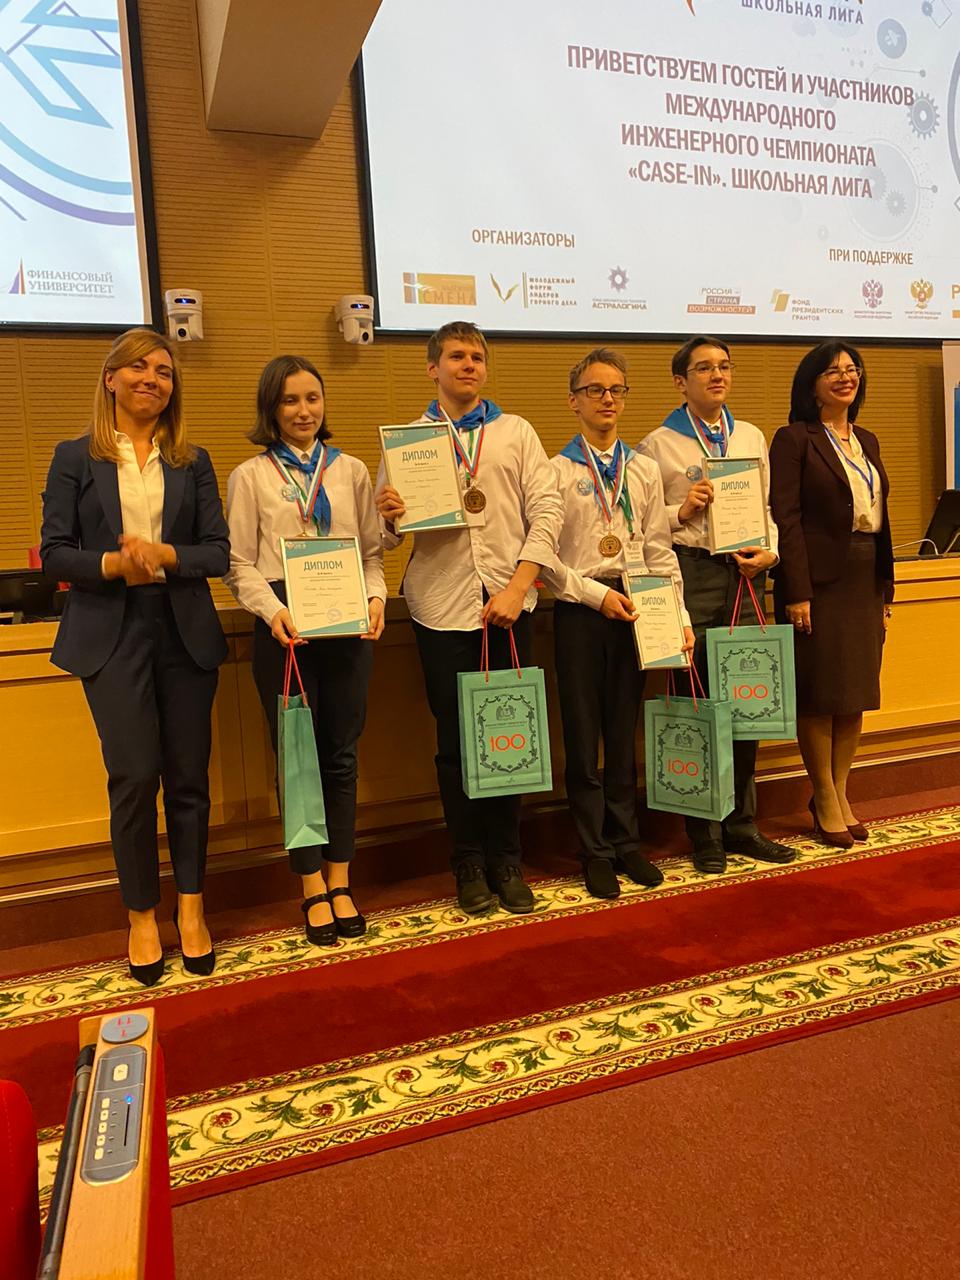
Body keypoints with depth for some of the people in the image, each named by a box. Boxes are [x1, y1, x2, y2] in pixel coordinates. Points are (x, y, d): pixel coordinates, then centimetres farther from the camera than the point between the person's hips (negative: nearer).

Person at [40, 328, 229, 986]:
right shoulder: (76, 457, 6)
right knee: (135, 774, -6)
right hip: (112, 633, -2)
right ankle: (142, 916, 15)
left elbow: (219, 551, 3)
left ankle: (191, 909, 22)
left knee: (188, 775, 5)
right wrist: (113, 564, -17)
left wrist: (164, 555, -14)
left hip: (186, 631, 2)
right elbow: (54, 553, 1)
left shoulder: (193, 461, 10)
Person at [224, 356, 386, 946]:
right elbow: (240, 564, -1)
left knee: (341, 753, 7)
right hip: (285, 625, -2)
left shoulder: (352, 470, 12)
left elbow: (372, 551, 11)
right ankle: (314, 889, 17)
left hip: (348, 624, 2)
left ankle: (340, 882, 20)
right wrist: (274, 612, -18)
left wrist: (376, 597, -8)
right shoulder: (251, 476, 5)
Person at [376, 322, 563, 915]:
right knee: (456, 739, 6)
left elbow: (547, 511, 0)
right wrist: (388, 515, -19)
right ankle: (469, 861, 22)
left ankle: (507, 857, 23)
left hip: (510, 603, 1)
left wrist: (517, 588, -11)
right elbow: (388, 536, 5)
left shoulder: (516, 431, 9)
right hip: (442, 606, 0)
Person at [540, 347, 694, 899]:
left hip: (634, 608, 4)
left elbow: (660, 550, 9)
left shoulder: (645, 470, 11)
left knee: (625, 730, 12)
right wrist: (596, 594, -14)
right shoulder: (556, 470, -1)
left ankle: (627, 842, 24)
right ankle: (596, 851, 17)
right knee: (584, 734, 4)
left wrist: (680, 615, 2)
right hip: (580, 611, -3)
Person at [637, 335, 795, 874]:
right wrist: (682, 511, -15)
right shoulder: (658, 445, 3)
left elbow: (769, 507, 16)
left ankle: (741, 824, 21)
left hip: (745, 573, 4)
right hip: (690, 573, -4)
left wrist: (770, 551, -1)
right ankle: (704, 833, 13)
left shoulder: (752, 436, 17)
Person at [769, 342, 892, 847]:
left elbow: (880, 518, 16)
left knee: (856, 693, 10)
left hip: (865, 579, 7)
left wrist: (884, 590, 13)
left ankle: (840, 794, 23)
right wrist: (797, 593, -18)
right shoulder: (794, 439, -5)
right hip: (820, 579, -7)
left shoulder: (867, 441, 16)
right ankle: (825, 801, 15)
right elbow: (786, 518, -12)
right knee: (819, 695, 1)